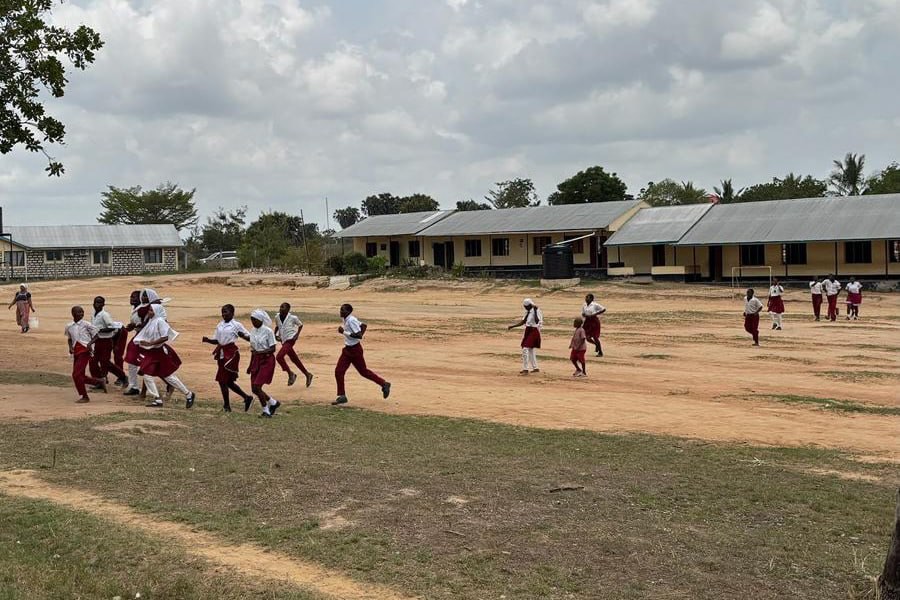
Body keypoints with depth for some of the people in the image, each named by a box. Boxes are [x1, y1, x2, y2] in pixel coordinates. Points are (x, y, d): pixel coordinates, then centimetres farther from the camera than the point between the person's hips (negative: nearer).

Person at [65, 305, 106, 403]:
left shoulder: (86, 324, -4)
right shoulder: (69, 326, 8)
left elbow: (95, 335, 1)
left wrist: (90, 343, -16)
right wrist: (70, 347, 3)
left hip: (85, 350, -6)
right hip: (76, 352, 6)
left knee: (76, 374, -12)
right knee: (80, 375, 8)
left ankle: (84, 397, 0)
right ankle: (99, 382, 29)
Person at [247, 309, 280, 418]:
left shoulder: (268, 331, -11)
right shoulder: (253, 331, 9)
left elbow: (272, 349, -13)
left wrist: (260, 352, -27)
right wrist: (250, 365, 16)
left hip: (267, 360, -7)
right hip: (256, 360, 7)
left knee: (257, 386, -14)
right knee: (254, 389, 4)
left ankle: (265, 411, 2)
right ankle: (274, 403, 26)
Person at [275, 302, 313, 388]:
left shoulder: (293, 318, -12)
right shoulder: (277, 317, 3)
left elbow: (300, 325, 3)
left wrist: (297, 334, -8)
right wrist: (275, 335, 4)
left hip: (290, 340, -7)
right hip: (283, 341, 7)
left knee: (279, 357, -20)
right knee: (294, 359, 13)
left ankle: (290, 374, -3)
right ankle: (307, 374, 28)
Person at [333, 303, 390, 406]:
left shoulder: (351, 320, -20)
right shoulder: (345, 320, 8)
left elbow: (359, 335, -27)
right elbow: (364, 325, 18)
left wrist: (344, 332, -25)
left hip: (355, 349, -9)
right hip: (347, 349, 9)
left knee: (363, 371, 5)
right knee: (338, 371, 0)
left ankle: (384, 384, 21)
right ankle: (342, 396, 5)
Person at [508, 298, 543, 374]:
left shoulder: (536, 311, -16)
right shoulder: (528, 312, 12)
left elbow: (537, 321, -31)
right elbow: (522, 322, 17)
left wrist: (535, 311, -33)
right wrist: (512, 326, 11)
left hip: (534, 332, -10)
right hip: (528, 332, 10)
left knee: (526, 349, -14)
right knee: (531, 350, 16)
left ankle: (525, 369, -11)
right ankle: (535, 368, 25)